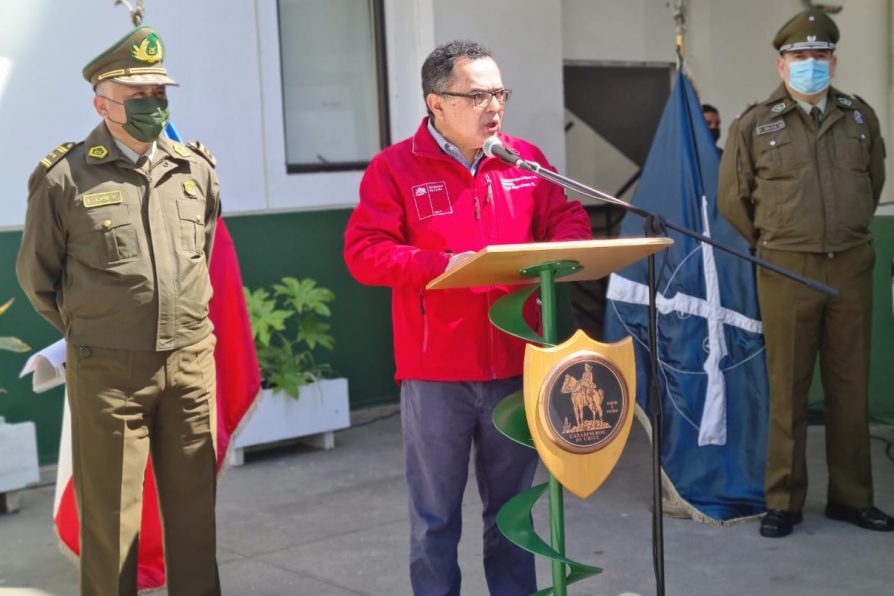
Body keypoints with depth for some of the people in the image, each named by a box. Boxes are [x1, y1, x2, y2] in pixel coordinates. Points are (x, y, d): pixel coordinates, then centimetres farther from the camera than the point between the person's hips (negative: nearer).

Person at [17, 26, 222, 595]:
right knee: (110, 515, 7)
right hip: (107, 371, -3)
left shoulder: (196, 169, 5)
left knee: (194, 504, 13)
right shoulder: (65, 176, -7)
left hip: (191, 362, 4)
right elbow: (36, 274, 4)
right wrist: (84, 329, 9)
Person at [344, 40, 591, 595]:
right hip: (436, 371, -3)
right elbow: (363, 252, -11)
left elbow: (569, 220, 14)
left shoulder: (525, 159, 7)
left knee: (511, 507, 16)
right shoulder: (396, 166, -5)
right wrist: (444, 264, -21)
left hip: (515, 365, 4)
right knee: (436, 516, 7)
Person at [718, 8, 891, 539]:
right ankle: (784, 500, 10)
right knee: (787, 387, 1)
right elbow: (733, 199, 6)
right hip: (787, 271, -3)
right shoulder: (755, 125, 0)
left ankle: (851, 496, 18)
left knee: (851, 384, 7)